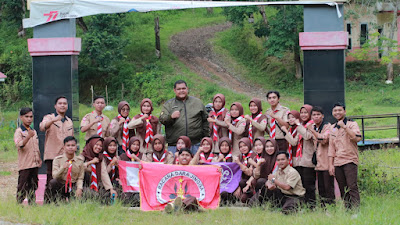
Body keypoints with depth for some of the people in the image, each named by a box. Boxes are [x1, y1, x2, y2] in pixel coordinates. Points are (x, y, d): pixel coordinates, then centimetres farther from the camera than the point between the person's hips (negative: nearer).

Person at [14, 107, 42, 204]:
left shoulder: (34, 131, 16)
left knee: (33, 185, 10)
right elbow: (19, 145, -23)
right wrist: (28, 136, -35)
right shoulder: (19, 132, -7)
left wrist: (39, 158, 17)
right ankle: (19, 204, 2)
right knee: (22, 186, -5)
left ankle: (32, 203, 16)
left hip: (34, 164, 7)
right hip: (24, 164, -7)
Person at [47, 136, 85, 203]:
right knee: (53, 182, -34)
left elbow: (80, 178, 1)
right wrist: (63, 168, -31)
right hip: (61, 186, -1)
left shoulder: (80, 160, 1)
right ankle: (55, 202, -13)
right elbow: (55, 176, -13)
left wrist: (79, 188, -18)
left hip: (73, 185, 1)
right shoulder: (57, 159, -3)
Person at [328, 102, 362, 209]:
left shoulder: (352, 124, 1)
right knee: (343, 190, 3)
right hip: (337, 163, 5)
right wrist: (331, 165, 11)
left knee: (352, 187, -14)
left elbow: (357, 138, -17)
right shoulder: (333, 128, 17)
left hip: (350, 161, -5)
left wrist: (344, 126, -17)